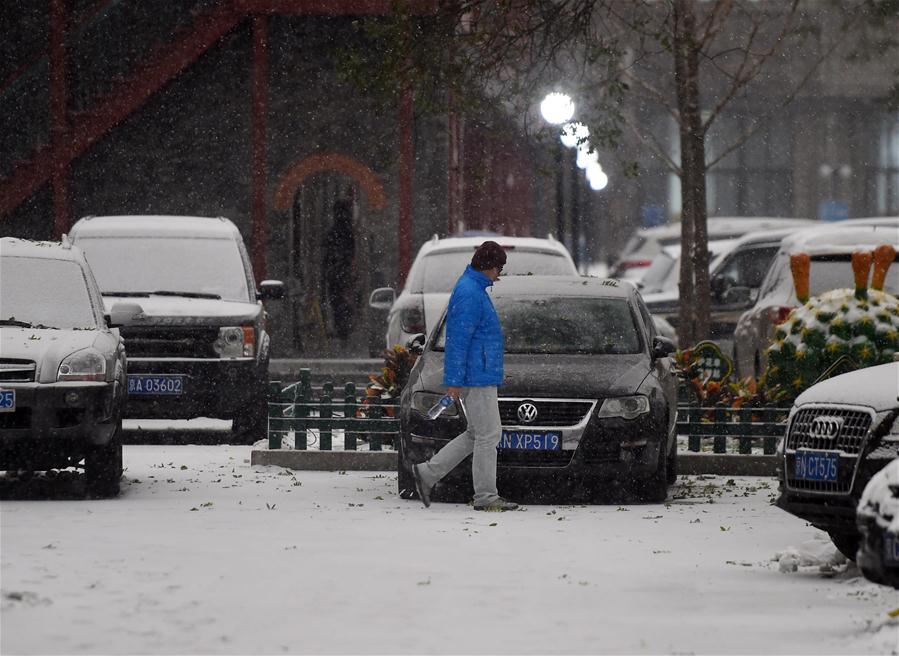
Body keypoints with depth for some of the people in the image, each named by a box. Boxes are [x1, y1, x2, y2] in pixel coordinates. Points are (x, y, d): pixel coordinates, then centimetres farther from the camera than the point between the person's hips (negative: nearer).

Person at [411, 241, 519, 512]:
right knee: (487, 435, -5)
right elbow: (459, 340, -20)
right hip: (477, 378, -11)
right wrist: (454, 381, -22)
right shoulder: (470, 294, -17)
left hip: (482, 377, 11)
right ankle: (485, 496, 0)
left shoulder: (471, 289, 17)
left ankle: (428, 473, 12)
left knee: (478, 434, 12)